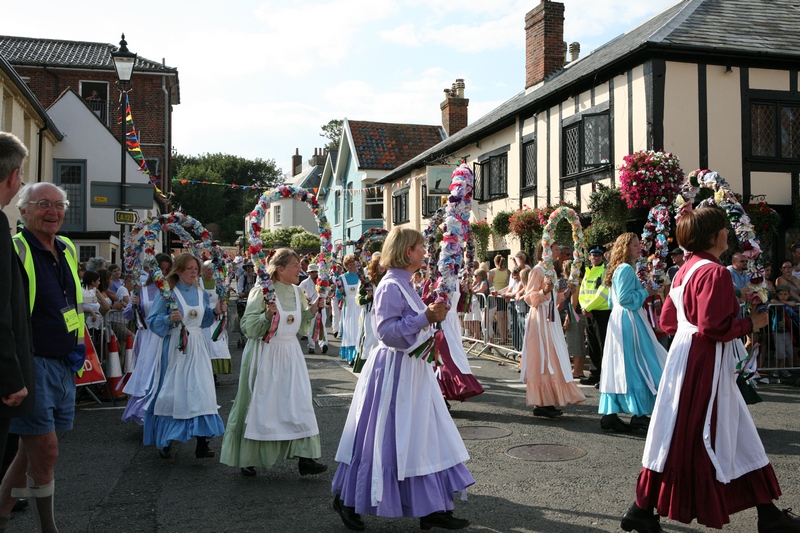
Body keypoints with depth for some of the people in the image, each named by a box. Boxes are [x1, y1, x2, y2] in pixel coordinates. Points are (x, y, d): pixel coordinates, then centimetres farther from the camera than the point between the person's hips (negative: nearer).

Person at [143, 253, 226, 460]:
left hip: (197, 348, 4)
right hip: (174, 348, -4)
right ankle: (165, 442, 17)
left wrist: (215, 312, 5)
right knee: (172, 392, 1)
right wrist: (169, 319, -22)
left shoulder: (201, 294, 12)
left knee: (201, 392, -5)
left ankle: (202, 443, -4)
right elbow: (152, 321, -5)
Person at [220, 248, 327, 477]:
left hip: (290, 353, 6)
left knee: (299, 403, 1)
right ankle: (247, 459, 20)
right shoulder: (262, 291, -12)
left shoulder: (297, 291, 7)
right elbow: (248, 328, -14)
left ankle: (304, 458, 5)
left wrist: (312, 310, 2)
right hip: (265, 354, -5)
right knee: (259, 405, 4)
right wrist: (267, 315, -29)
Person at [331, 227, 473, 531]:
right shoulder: (391, 286, -17)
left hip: (413, 370, 10)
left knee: (425, 438, 10)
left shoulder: (404, 284, 12)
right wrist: (424, 318, -28)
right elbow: (386, 331, -25)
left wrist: (431, 315, 15)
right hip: (395, 370, -10)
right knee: (382, 440, 1)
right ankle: (347, 502, 18)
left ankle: (432, 509, 18)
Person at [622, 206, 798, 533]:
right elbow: (715, 327, -22)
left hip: (687, 356, 10)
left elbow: (668, 320, 15)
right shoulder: (715, 272, -17)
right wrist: (750, 324, -9)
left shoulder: (686, 269, 12)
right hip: (705, 365, -10)